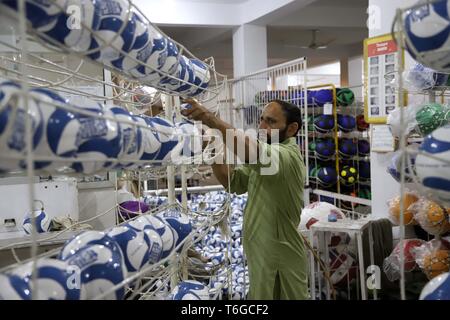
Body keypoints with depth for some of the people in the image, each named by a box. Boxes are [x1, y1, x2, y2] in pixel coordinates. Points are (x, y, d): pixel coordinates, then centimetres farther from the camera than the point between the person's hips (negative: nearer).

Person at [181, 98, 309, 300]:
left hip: (282, 257, -9)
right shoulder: (262, 157, 11)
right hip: (259, 251, 9)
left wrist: (216, 122, -50)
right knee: (260, 295, 19)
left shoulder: (289, 156, -21)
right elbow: (233, 181, 5)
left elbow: (255, 152, -42)